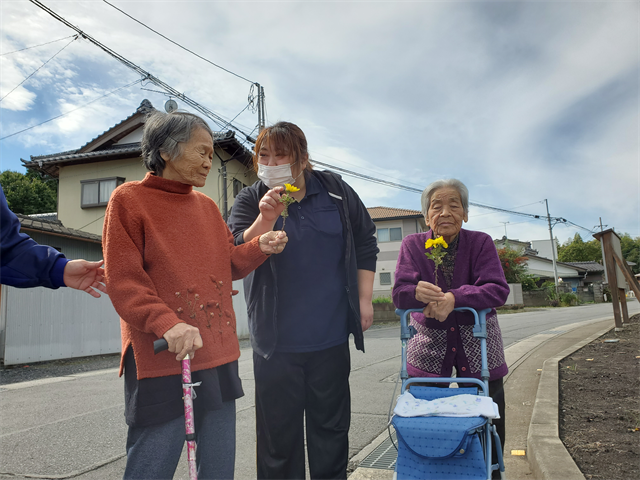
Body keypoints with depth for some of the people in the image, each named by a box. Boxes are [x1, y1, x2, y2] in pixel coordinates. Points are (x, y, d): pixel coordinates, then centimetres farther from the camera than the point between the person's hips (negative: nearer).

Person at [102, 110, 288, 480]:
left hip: (219, 357, 6)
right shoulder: (129, 199, -4)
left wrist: (260, 247, -2)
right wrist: (166, 322, -24)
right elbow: (122, 280, -10)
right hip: (162, 361, -6)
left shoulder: (207, 206, 13)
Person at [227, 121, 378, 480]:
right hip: (277, 340, -1)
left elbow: (365, 240, 9)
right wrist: (265, 219, -29)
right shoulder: (250, 201, -1)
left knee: (332, 426, 16)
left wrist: (364, 298, 5)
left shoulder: (335, 191, 2)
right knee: (279, 431, 9)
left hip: (331, 336, 2)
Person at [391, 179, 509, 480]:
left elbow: (497, 290, -17)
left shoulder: (481, 242, -5)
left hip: (478, 342, 0)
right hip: (428, 344, 0)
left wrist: (454, 298, -33)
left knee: (488, 426, 8)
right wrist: (417, 291, -36)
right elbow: (399, 293, -12)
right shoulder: (412, 244, -3)